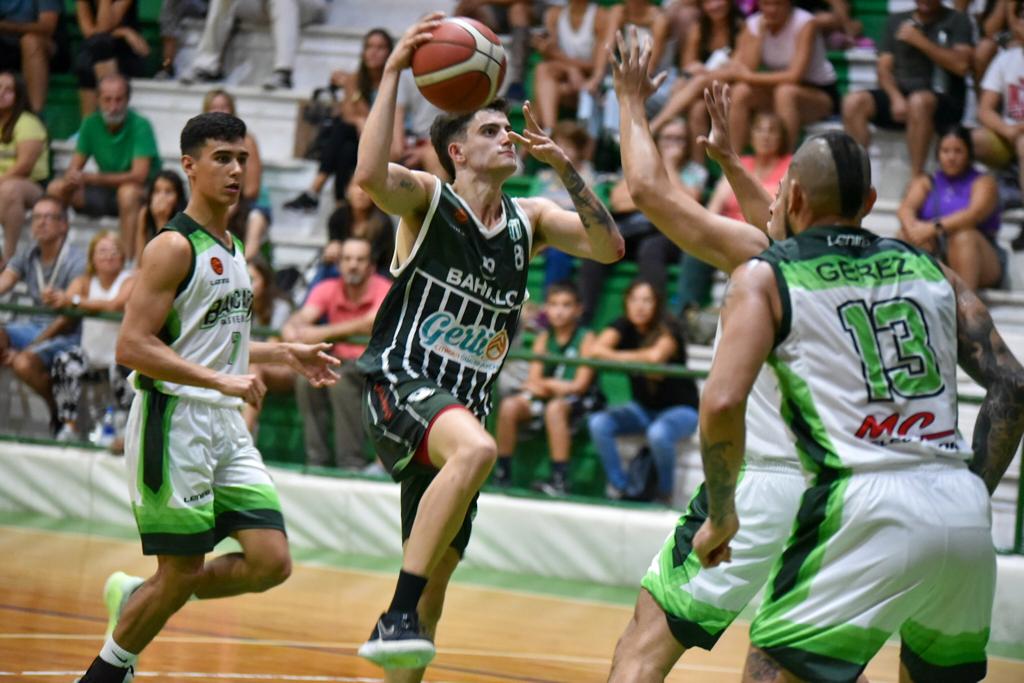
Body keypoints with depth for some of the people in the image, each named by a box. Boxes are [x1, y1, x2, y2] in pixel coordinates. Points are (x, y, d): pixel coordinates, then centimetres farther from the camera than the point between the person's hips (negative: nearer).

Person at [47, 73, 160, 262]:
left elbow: (139, 176, -26)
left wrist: (91, 178, -30)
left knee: (128, 192, -39)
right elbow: (74, 168, 0)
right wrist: (72, 178, -27)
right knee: (56, 188, -11)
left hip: (143, 192, -6)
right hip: (107, 189, 6)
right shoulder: (91, 124, -3)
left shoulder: (140, 126, -19)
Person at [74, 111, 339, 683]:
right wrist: (221, 380, -23)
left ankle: (138, 597, 18)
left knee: (272, 562, 0)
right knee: (182, 572, -3)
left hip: (226, 427, 8)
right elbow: (133, 346, -19)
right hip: (175, 422, -8)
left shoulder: (232, 248, 15)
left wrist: (284, 353, 18)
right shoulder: (174, 247, -12)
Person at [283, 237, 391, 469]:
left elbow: (371, 324, -28)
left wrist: (323, 333, -35)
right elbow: (304, 316, -9)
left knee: (341, 379, -34)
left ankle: (352, 462, -28)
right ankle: (316, 459, -18)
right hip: (339, 361, 5)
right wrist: (292, 327, -35)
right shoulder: (328, 289, 5)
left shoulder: (383, 290, -9)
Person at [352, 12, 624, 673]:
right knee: (477, 448, -38)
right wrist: (393, 72, -24)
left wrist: (563, 165, -6)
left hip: (463, 405, 7)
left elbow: (609, 247, 1)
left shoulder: (528, 219, 14)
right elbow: (370, 174, -24)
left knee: (438, 575, 9)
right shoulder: (427, 199, -2)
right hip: (401, 383, -7)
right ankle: (397, 617, -39)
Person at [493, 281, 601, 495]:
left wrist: (545, 384, -9)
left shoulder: (586, 338, -4)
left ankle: (560, 480, -36)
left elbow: (580, 385, -9)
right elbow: (533, 379, 4)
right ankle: (502, 474, -13)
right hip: (546, 397, 5)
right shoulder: (544, 338, 10)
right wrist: (555, 385, -16)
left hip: (580, 402, -5)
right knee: (509, 405, -19)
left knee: (555, 407, -37)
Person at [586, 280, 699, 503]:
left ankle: (665, 494, -14)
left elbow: (657, 355, -39)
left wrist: (619, 357, -23)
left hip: (680, 408, -5)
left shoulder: (668, 329, -17)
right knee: (598, 423, -20)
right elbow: (595, 350, -20)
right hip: (642, 408, 5)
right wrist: (640, 360, -30)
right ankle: (619, 488, -9)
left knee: (658, 433, -37)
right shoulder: (624, 327, -4)